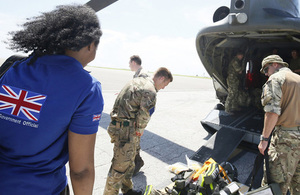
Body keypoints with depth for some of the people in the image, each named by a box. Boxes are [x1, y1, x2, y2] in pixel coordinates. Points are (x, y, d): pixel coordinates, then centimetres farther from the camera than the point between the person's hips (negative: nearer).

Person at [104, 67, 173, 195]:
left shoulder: (138, 80, 13)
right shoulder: (150, 92, -17)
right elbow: (144, 116, -19)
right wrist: (139, 131, 0)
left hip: (119, 125, 11)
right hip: (126, 131, -11)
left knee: (129, 161, 23)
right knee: (120, 165, 3)